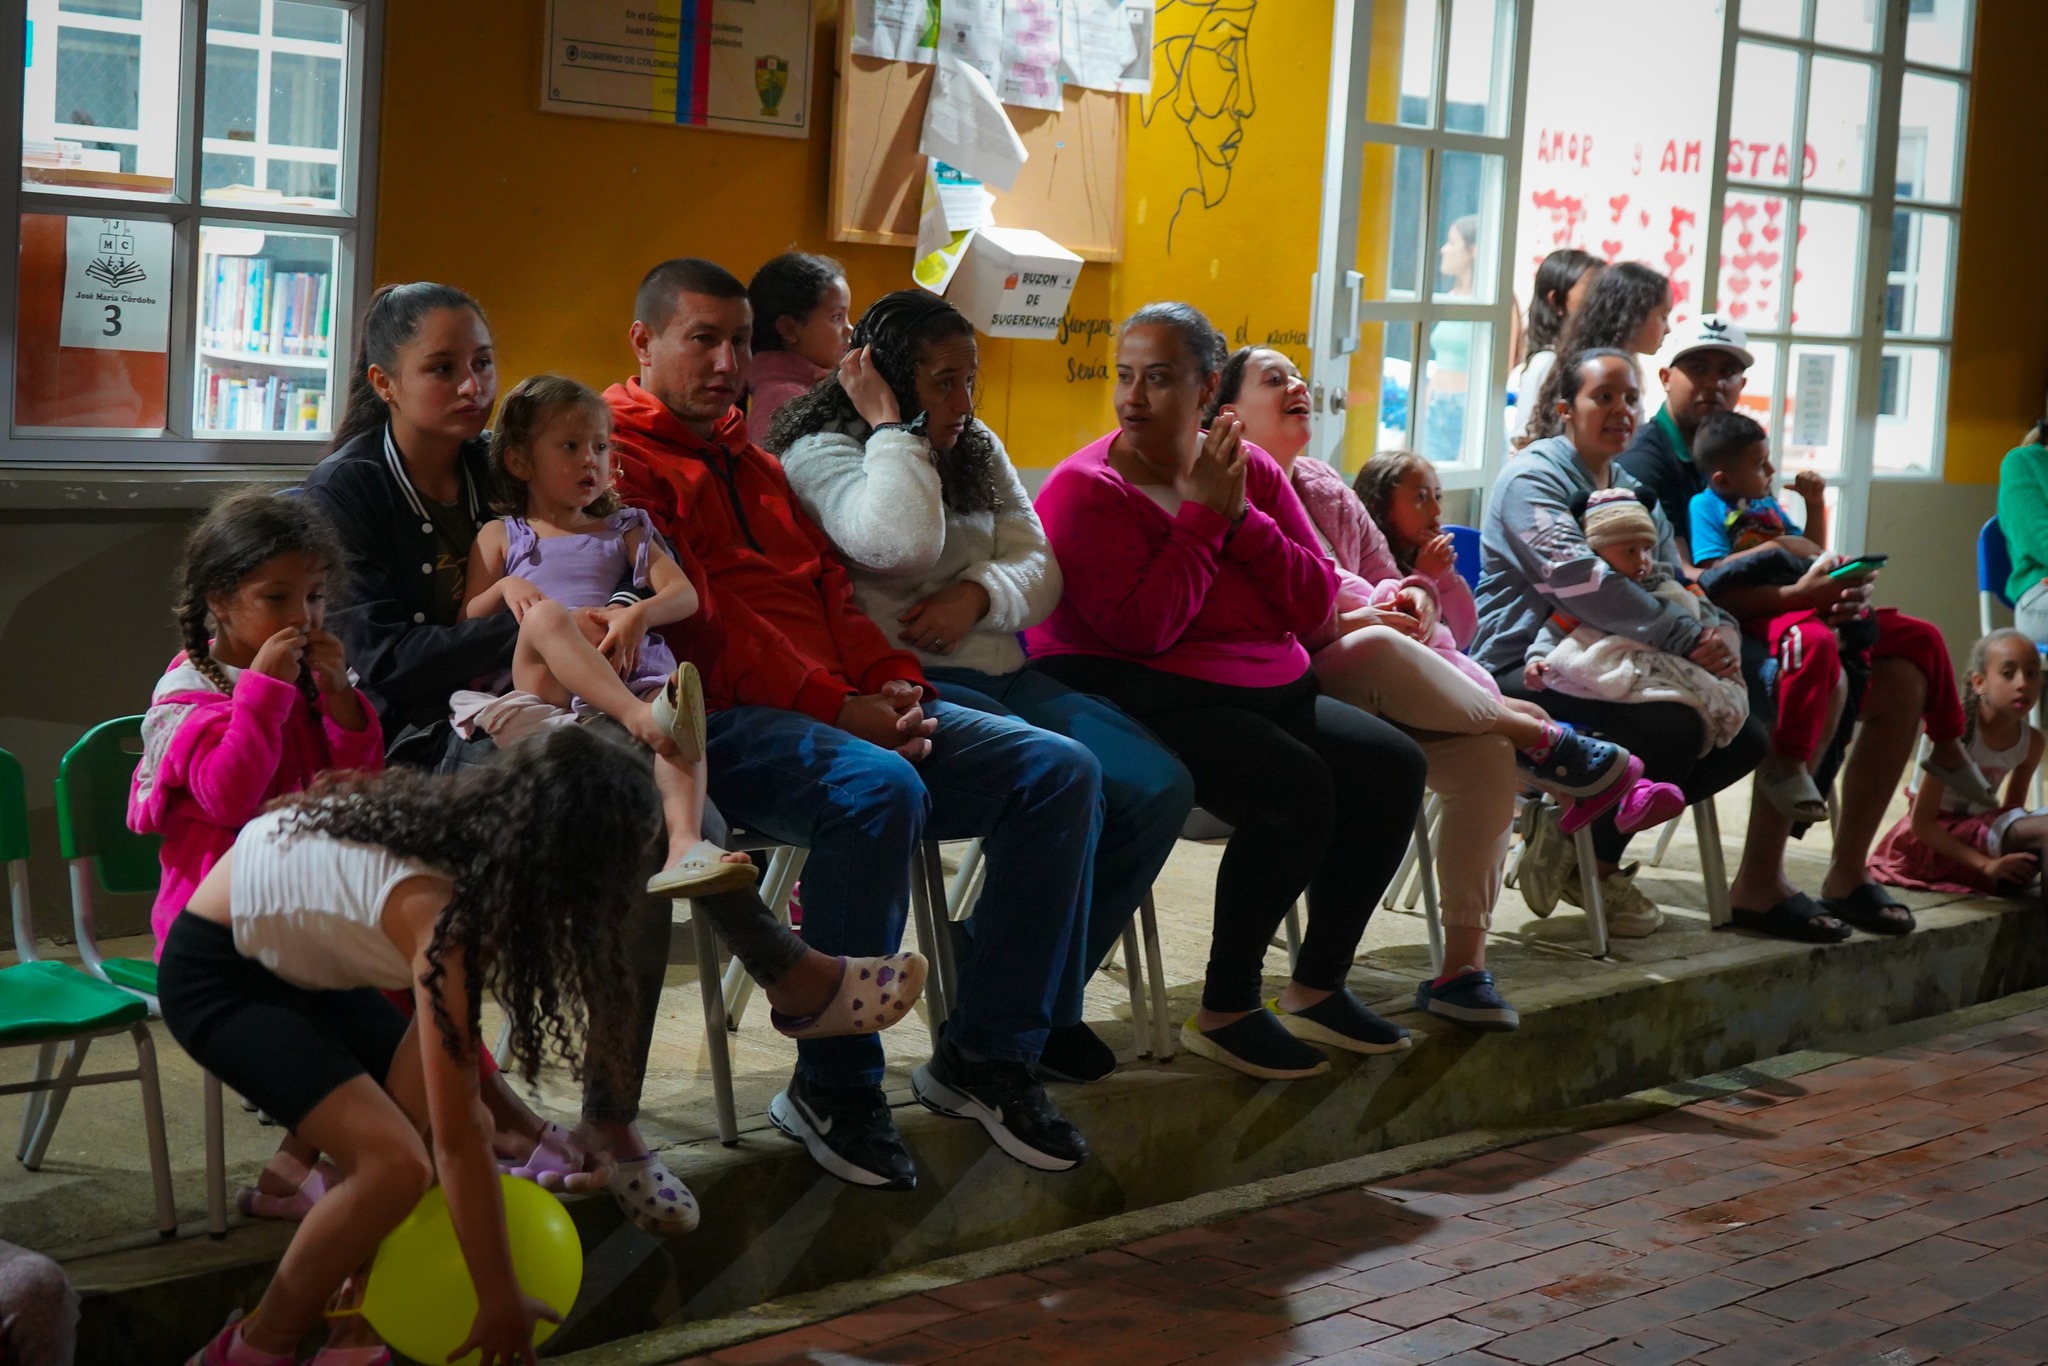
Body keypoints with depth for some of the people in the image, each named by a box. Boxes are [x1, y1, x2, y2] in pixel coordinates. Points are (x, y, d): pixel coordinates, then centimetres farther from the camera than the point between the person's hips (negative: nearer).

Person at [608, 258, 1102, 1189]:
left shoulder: (754, 464, 28)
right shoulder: (622, 457, -1)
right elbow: (697, 621, -12)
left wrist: (895, 685, 1)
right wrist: (834, 709, -17)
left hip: (850, 712, 9)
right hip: (725, 726, -9)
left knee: (1059, 771, -6)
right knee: (879, 790, -39)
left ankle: (985, 1052, -2)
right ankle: (832, 1088, -23)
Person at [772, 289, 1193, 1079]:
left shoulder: (978, 451, 21)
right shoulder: (819, 453, -2)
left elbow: (1039, 569, 13)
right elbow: (901, 543, -22)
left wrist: (979, 594, -9)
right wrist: (892, 428, -10)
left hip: (997, 673, 8)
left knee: (1159, 787, -12)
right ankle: (1041, 1016, -11)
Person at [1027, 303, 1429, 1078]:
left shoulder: (1250, 470, 10)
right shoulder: (1086, 490, -8)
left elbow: (1316, 604, 4)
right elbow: (1144, 629, -20)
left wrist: (1242, 518, -9)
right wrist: (1202, 514, -15)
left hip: (1267, 692, 7)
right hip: (1142, 707, -7)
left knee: (1392, 765, -10)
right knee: (1297, 786, -29)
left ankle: (1316, 987, 2)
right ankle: (1225, 1009, -16)